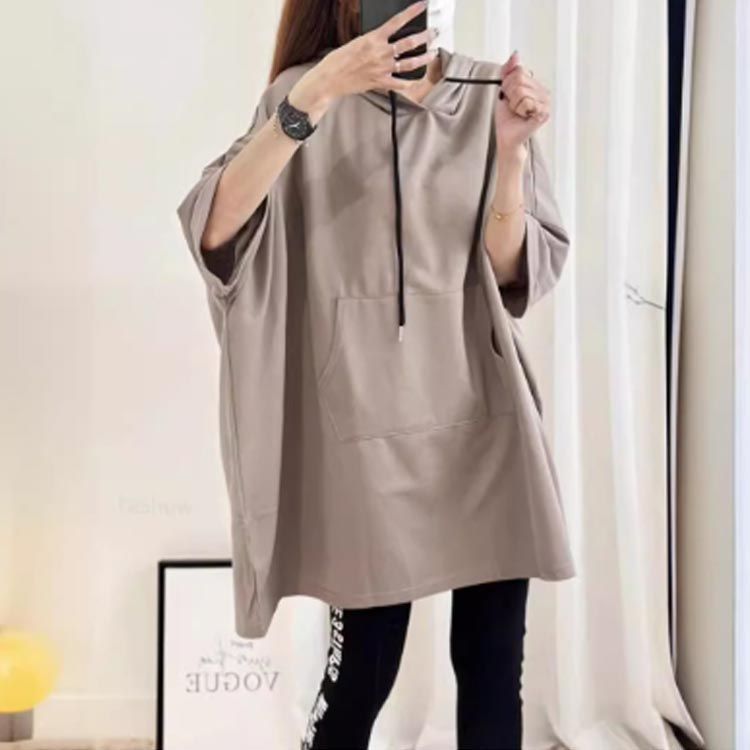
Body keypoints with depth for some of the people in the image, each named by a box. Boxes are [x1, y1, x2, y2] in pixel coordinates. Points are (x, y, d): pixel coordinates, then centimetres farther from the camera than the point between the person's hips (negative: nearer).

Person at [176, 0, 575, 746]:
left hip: (486, 412, 3)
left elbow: (513, 274, 1)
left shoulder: (489, 95, 6)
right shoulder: (308, 93, 0)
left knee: (493, 668, 5)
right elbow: (213, 232, -16)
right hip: (369, 420, -2)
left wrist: (511, 151, -14)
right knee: (363, 667, -1)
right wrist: (316, 94, -24)